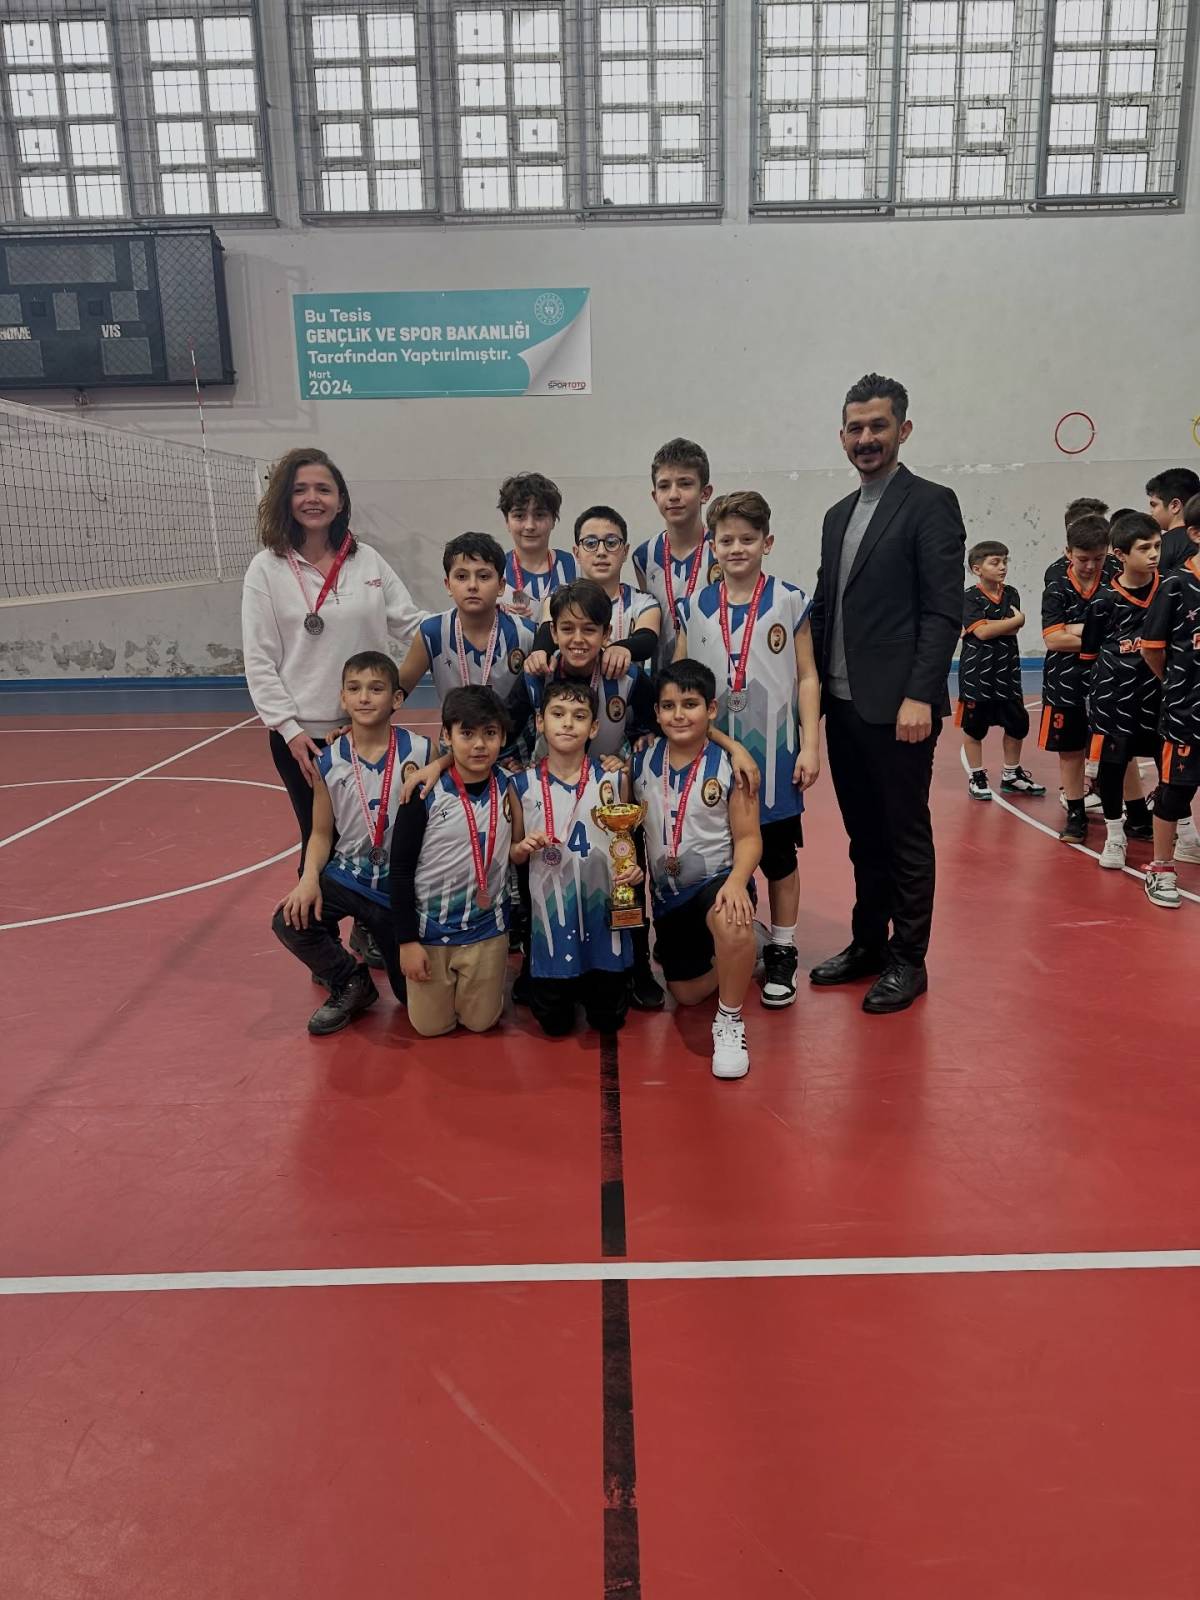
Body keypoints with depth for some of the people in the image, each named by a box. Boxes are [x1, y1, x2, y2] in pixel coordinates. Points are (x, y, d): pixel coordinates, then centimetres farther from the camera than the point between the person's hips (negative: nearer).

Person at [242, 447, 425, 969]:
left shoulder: (368, 561, 5)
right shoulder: (267, 569, -4)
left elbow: (413, 625, 5)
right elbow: (259, 661, -6)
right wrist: (290, 729, -13)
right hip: (302, 733, -3)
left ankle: (369, 929, 32)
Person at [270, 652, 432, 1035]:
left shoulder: (417, 752, -12)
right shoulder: (329, 761, -5)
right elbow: (322, 832, 0)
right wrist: (309, 878, -14)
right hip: (346, 876, 2)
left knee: (413, 994, 5)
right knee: (289, 921, -25)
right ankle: (349, 982, 4)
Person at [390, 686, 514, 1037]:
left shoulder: (509, 788, -7)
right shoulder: (426, 793, -15)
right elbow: (401, 868, -10)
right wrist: (406, 940, -10)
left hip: (487, 929, 2)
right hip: (430, 929, -2)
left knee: (480, 1021, 13)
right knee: (431, 1025, 11)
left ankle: (494, 974, 42)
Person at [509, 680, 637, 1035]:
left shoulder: (609, 780, -4)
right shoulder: (523, 785, -3)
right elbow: (514, 855, 8)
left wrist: (633, 869, -19)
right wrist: (524, 847, -15)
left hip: (602, 908, 0)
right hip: (551, 911, 0)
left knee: (608, 1019, 11)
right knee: (554, 1023, 11)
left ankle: (592, 983, 42)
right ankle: (566, 985, 42)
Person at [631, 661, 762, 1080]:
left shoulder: (728, 765, -13)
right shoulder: (643, 761, -2)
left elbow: (748, 838, -12)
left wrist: (736, 881, -29)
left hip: (718, 881, -5)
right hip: (667, 892, 5)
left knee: (729, 921, -41)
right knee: (686, 994, 14)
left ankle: (730, 1021, -17)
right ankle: (740, 954, 45)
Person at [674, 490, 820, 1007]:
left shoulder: (789, 602, -1)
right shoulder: (694, 608, 4)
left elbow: (807, 677, -1)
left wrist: (811, 746, -7)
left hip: (773, 751, -2)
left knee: (778, 854, 8)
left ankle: (781, 952, 23)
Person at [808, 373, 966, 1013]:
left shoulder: (930, 504, -5)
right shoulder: (838, 515, 17)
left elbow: (944, 612, -12)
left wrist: (920, 696, -20)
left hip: (897, 705, -7)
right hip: (842, 703, 7)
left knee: (906, 835, 4)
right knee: (864, 835, 15)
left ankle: (908, 960, 15)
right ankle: (867, 943, 26)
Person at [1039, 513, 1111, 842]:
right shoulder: (1057, 586, -3)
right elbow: (1053, 640, -11)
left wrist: (1076, 629, -19)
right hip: (1065, 682, 1)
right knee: (1070, 751, 10)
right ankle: (1076, 814, 24)